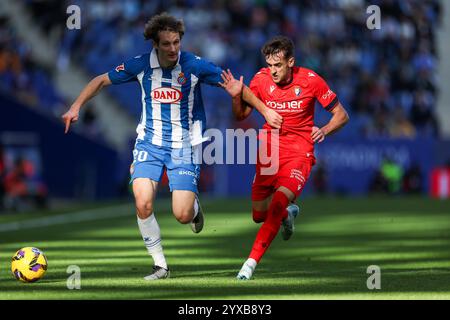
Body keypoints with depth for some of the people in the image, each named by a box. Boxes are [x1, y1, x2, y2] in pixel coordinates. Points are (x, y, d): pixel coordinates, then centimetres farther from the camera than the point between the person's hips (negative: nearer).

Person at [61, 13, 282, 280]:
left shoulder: (194, 65, -13)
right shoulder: (140, 65, -8)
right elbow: (102, 81, 6)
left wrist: (265, 111, -5)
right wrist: (76, 107, -2)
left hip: (184, 145, -1)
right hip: (150, 143, 2)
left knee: (183, 215, -11)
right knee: (143, 205, -19)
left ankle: (195, 207, 29)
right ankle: (160, 266, 0)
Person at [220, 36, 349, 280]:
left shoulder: (310, 80, -10)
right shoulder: (261, 79, -4)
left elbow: (341, 115, -1)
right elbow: (241, 116, 3)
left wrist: (324, 130, -20)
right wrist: (236, 96, -18)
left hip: (299, 152, -4)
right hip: (269, 150, 4)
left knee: (279, 202, -25)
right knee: (259, 214, 9)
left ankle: (251, 262, -23)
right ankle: (288, 214, 44)